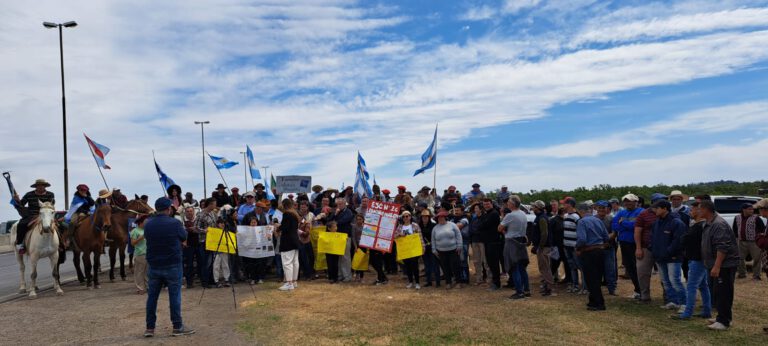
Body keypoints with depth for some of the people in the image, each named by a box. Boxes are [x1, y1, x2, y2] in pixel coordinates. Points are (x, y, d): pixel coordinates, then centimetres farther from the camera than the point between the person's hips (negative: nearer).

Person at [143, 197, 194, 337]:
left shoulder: (148, 224, -1)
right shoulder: (175, 223, -13)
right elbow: (184, 237, 3)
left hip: (154, 265, 4)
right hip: (172, 265, -4)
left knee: (152, 296, 11)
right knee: (174, 296, 3)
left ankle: (150, 327, 17)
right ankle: (177, 327, 8)